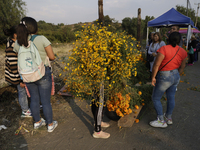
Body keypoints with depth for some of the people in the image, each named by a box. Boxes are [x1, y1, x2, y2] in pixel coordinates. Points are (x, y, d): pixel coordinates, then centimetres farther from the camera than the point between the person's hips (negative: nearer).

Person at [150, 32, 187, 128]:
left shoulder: (164, 49, -19)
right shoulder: (183, 52, 2)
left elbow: (156, 65, -21)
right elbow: (182, 67, 10)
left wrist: (153, 77, -13)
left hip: (164, 77, -7)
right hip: (175, 76, 7)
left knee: (156, 98, 8)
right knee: (171, 98, 19)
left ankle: (161, 121, 16)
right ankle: (169, 118, 37)